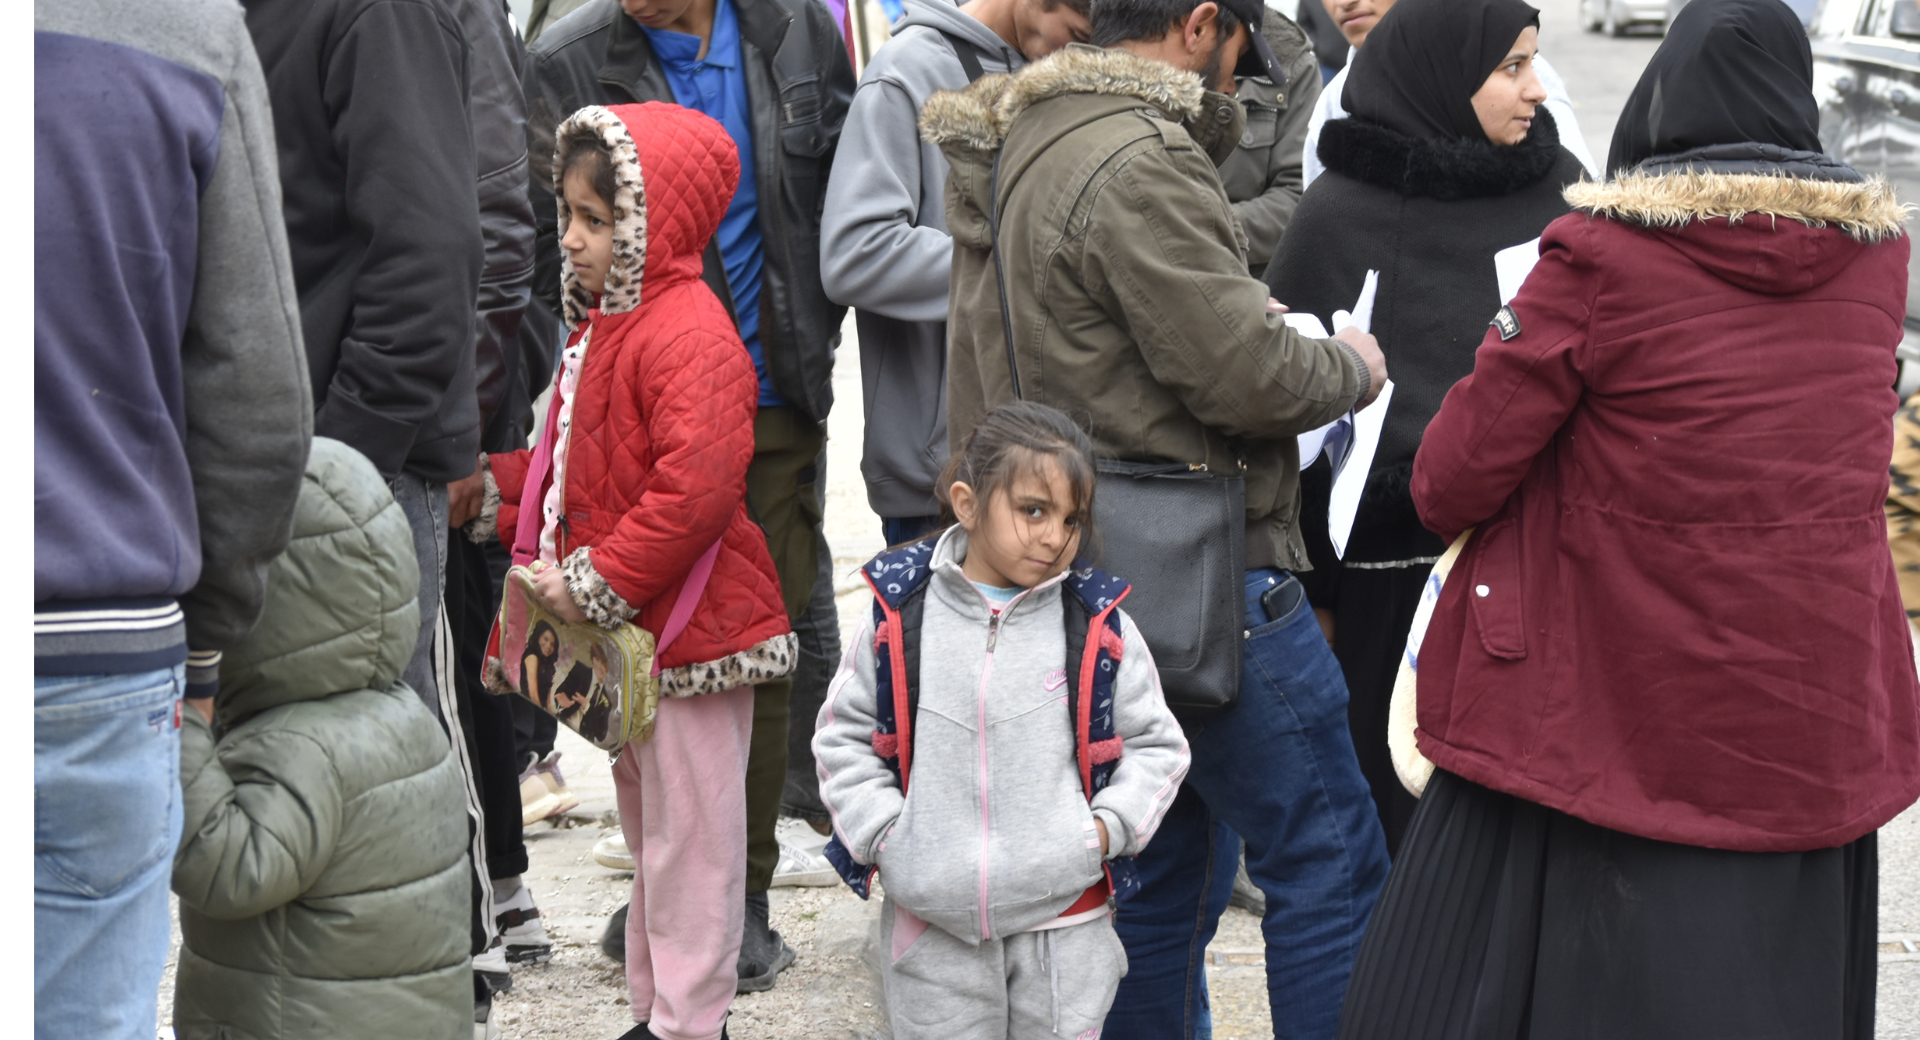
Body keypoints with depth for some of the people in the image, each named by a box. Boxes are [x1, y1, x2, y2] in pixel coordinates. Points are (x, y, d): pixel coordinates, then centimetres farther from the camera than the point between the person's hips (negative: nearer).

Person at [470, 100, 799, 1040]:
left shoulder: (687, 335, -21)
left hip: (691, 630, -11)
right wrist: (496, 489, 8)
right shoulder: (603, 322, 12)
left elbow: (696, 489, -29)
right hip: (626, 632, 11)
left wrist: (597, 586, -24)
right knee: (647, 820, 19)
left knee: (690, 832, 0)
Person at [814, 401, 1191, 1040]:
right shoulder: (899, 618, -3)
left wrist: (1106, 828, -6)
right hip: (932, 923, 0)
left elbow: (1156, 743, 7)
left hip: (1064, 919, 0)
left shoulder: (1101, 626, -3)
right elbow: (843, 736, 7)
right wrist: (884, 833, -3)